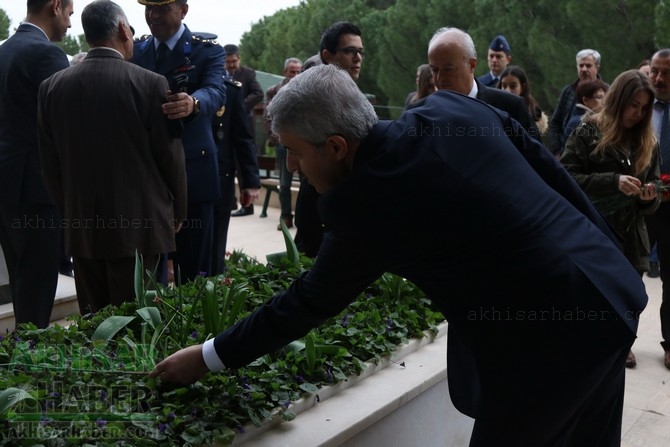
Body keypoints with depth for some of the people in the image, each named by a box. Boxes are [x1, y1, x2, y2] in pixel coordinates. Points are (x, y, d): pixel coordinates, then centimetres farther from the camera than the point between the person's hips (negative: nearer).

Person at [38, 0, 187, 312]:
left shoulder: (52, 87, 2)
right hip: (138, 224, -3)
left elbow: (50, 163, 7)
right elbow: (170, 156, -5)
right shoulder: (150, 84, -11)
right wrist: (176, 213, 9)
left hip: (82, 225, 4)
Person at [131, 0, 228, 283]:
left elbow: (215, 93, -22)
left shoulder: (207, 51, -4)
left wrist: (192, 103, -46)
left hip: (192, 172, -3)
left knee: (194, 272, 2)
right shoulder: (135, 51, 9)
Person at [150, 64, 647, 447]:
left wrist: (210, 356, 7)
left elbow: (308, 303, -5)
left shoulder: (362, 203, -18)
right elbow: (552, 172, 6)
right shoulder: (453, 108, -1)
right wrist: (604, 253, 18)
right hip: (613, 292, 8)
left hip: (548, 340, -8)